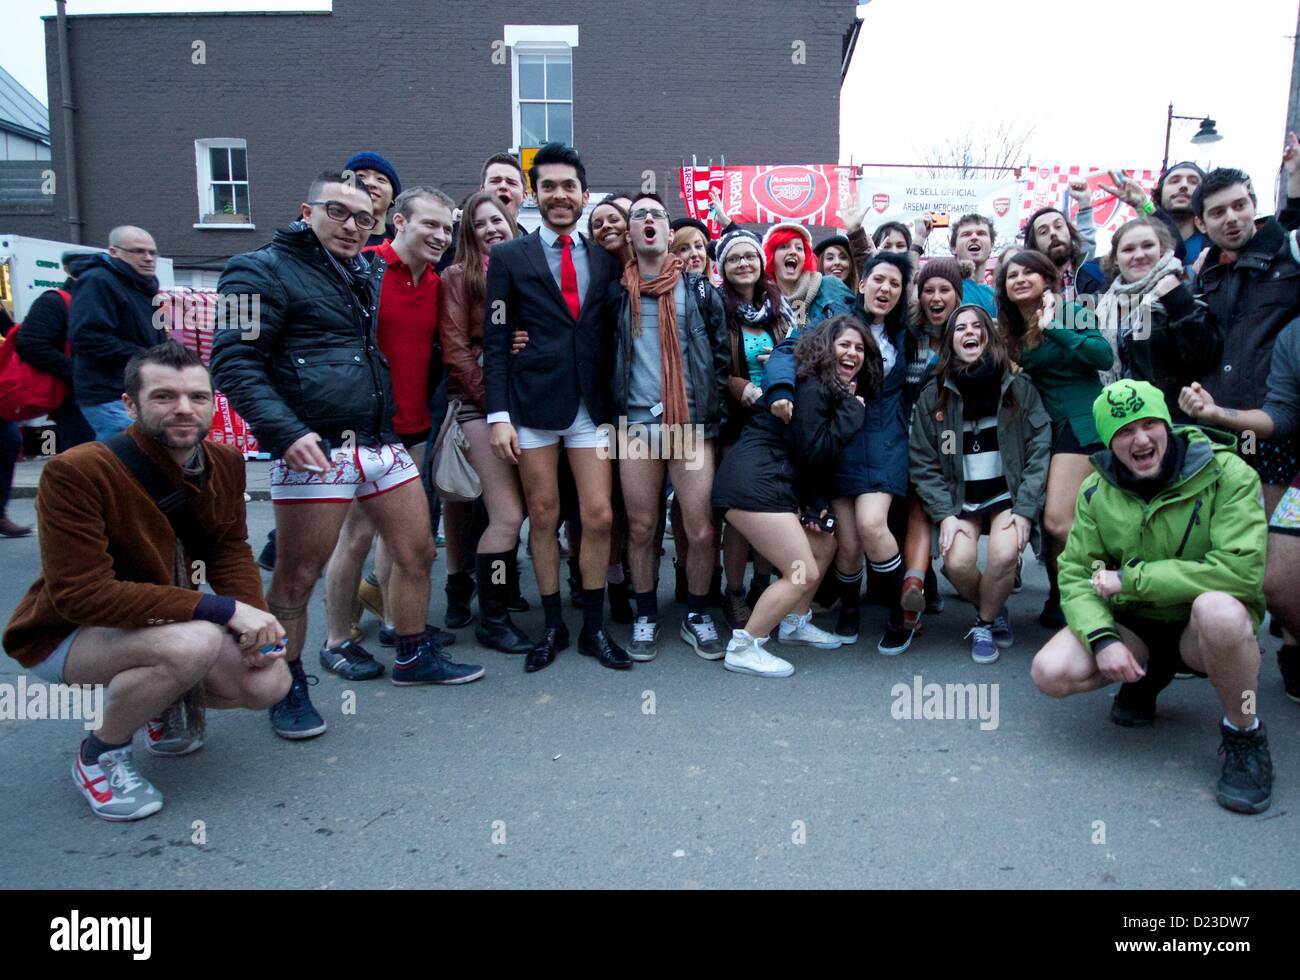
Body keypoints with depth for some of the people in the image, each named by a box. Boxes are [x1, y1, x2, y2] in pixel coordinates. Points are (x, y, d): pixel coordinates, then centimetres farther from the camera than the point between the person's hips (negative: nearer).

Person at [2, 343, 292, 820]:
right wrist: (224, 610, -35)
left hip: (167, 622, 6)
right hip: (66, 634, -6)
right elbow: (82, 594, -31)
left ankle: (165, 702, 20)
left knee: (269, 683, -13)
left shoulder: (225, 462, -7)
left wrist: (255, 620, -21)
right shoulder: (75, 471, -27)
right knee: (194, 643, -36)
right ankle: (100, 754, -5)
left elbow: (231, 552, 0)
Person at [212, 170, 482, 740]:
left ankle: (414, 656, 32)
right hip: (313, 448, -7)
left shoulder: (373, 271, 17)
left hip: (382, 442, 7)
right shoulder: (264, 271, -3)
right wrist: (285, 431, -23)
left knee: (417, 552, 12)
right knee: (297, 576, 1)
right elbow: (234, 364, -11)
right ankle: (288, 688, 20)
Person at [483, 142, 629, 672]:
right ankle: (553, 626, 21)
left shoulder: (606, 260, 10)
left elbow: (611, 336, 11)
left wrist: (615, 400, 4)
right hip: (533, 405, -2)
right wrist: (499, 415, -9)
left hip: (591, 405, 2)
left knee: (599, 517, 0)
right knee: (543, 518, 6)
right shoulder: (509, 257, 3)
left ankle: (594, 628, 16)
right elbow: (495, 341, -1)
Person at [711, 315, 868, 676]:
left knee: (825, 544, 20)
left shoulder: (836, 390, 18)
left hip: (781, 482, 10)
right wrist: (852, 409, -9)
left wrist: (818, 504, 2)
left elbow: (825, 455, 15)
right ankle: (743, 649, 1)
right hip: (753, 482, -10)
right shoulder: (812, 386, -11)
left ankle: (795, 623, 36)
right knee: (804, 573, -9)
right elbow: (815, 452, -14)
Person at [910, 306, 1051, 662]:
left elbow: (1039, 451, -4)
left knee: (1004, 555, -27)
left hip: (1008, 493, 0)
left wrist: (1025, 509, -13)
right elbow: (924, 463, -2)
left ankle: (984, 623, 3)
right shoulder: (933, 395, 0)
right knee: (957, 562, -24)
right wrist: (945, 514, -12)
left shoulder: (1019, 388, -1)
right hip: (960, 498, 1)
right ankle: (995, 609, 11)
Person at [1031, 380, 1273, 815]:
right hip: (1133, 624, 4)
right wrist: (1102, 637, -24)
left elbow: (1241, 571, -28)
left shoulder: (1227, 475, -16)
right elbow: (1075, 574, -4)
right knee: (1051, 672, -21)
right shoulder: (1097, 491, -3)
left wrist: (1128, 579, -24)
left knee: (1218, 608, -39)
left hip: (1200, 630, -3)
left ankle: (1244, 734, -11)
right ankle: (1150, 674, 12)